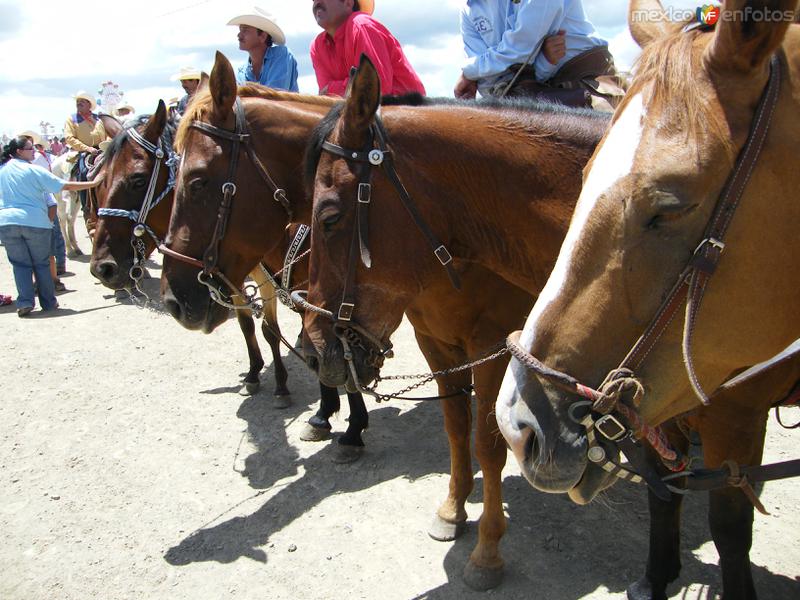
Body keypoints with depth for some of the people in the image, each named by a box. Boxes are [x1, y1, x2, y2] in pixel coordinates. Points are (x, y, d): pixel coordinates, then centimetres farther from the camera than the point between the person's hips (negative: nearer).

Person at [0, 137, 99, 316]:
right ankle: (48, 302, 12)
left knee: (20, 264, 9)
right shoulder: (34, 170, -5)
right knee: (41, 264, 8)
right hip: (36, 222, -3)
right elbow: (65, 186, -8)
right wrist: (93, 183, -4)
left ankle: (25, 302, -1)